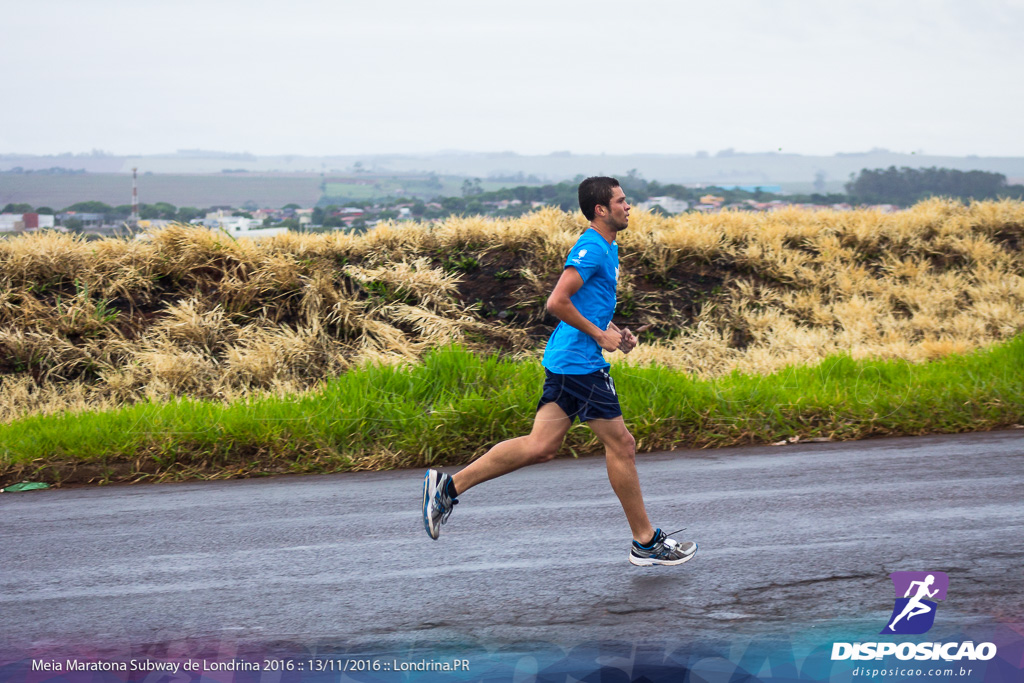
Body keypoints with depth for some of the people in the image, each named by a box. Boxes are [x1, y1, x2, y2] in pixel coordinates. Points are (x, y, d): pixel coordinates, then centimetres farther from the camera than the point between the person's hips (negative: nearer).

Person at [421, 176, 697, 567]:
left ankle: (450, 486, 2)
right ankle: (646, 543, 8)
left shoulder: (607, 249, 18)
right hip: (580, 362, -10)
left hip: (566, 361, 10)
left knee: (541, 447, 3)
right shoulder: (592, 248, -14)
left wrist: (616, 332, 15)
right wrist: (600, 335, -15)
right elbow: (557, 303, -22)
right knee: (620, 445, -1)